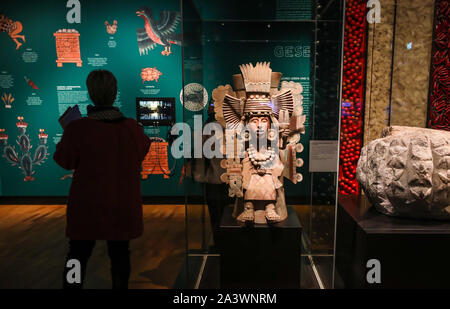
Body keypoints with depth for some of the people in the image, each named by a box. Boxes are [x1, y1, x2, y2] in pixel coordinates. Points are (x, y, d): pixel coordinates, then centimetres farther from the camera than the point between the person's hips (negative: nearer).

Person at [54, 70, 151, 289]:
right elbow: (142, 153, 10)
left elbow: (65, 161, -2)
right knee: (120, 255, 14)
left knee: (78, 255, 12)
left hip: (88, 207, -2)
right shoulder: (133, 127, -8)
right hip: (124, 208, 2)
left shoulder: (77, 128, -17)